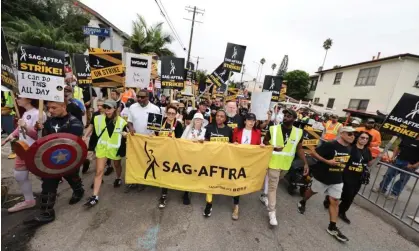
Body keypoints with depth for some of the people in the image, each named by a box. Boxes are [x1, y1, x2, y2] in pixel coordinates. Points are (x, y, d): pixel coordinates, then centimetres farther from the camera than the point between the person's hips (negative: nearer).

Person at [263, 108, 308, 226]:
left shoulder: (298, 132, -2)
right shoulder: (273, 129, -10)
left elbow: (299, 149, 4)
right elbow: (264, 142, 0)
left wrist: (305, 163, -2)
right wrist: (273, 147, -19)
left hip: (286, 163, 4)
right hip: (274, 162, -3)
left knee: (272, 183, 21)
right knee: (273, 186, -2)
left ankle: (265, 196, 44)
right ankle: (272, 212, 7)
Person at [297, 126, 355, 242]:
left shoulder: (348, 149, 1)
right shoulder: (330, 145, -23)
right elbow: (313, 152, -23)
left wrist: (340, 171, 12)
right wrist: (327, 161, -28)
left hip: (337, 180, 6)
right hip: (322, 176, -6)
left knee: (335, 202, 6)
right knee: (313, 191, 17)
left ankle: (332, 227, 17)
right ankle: (302, 203, 46)